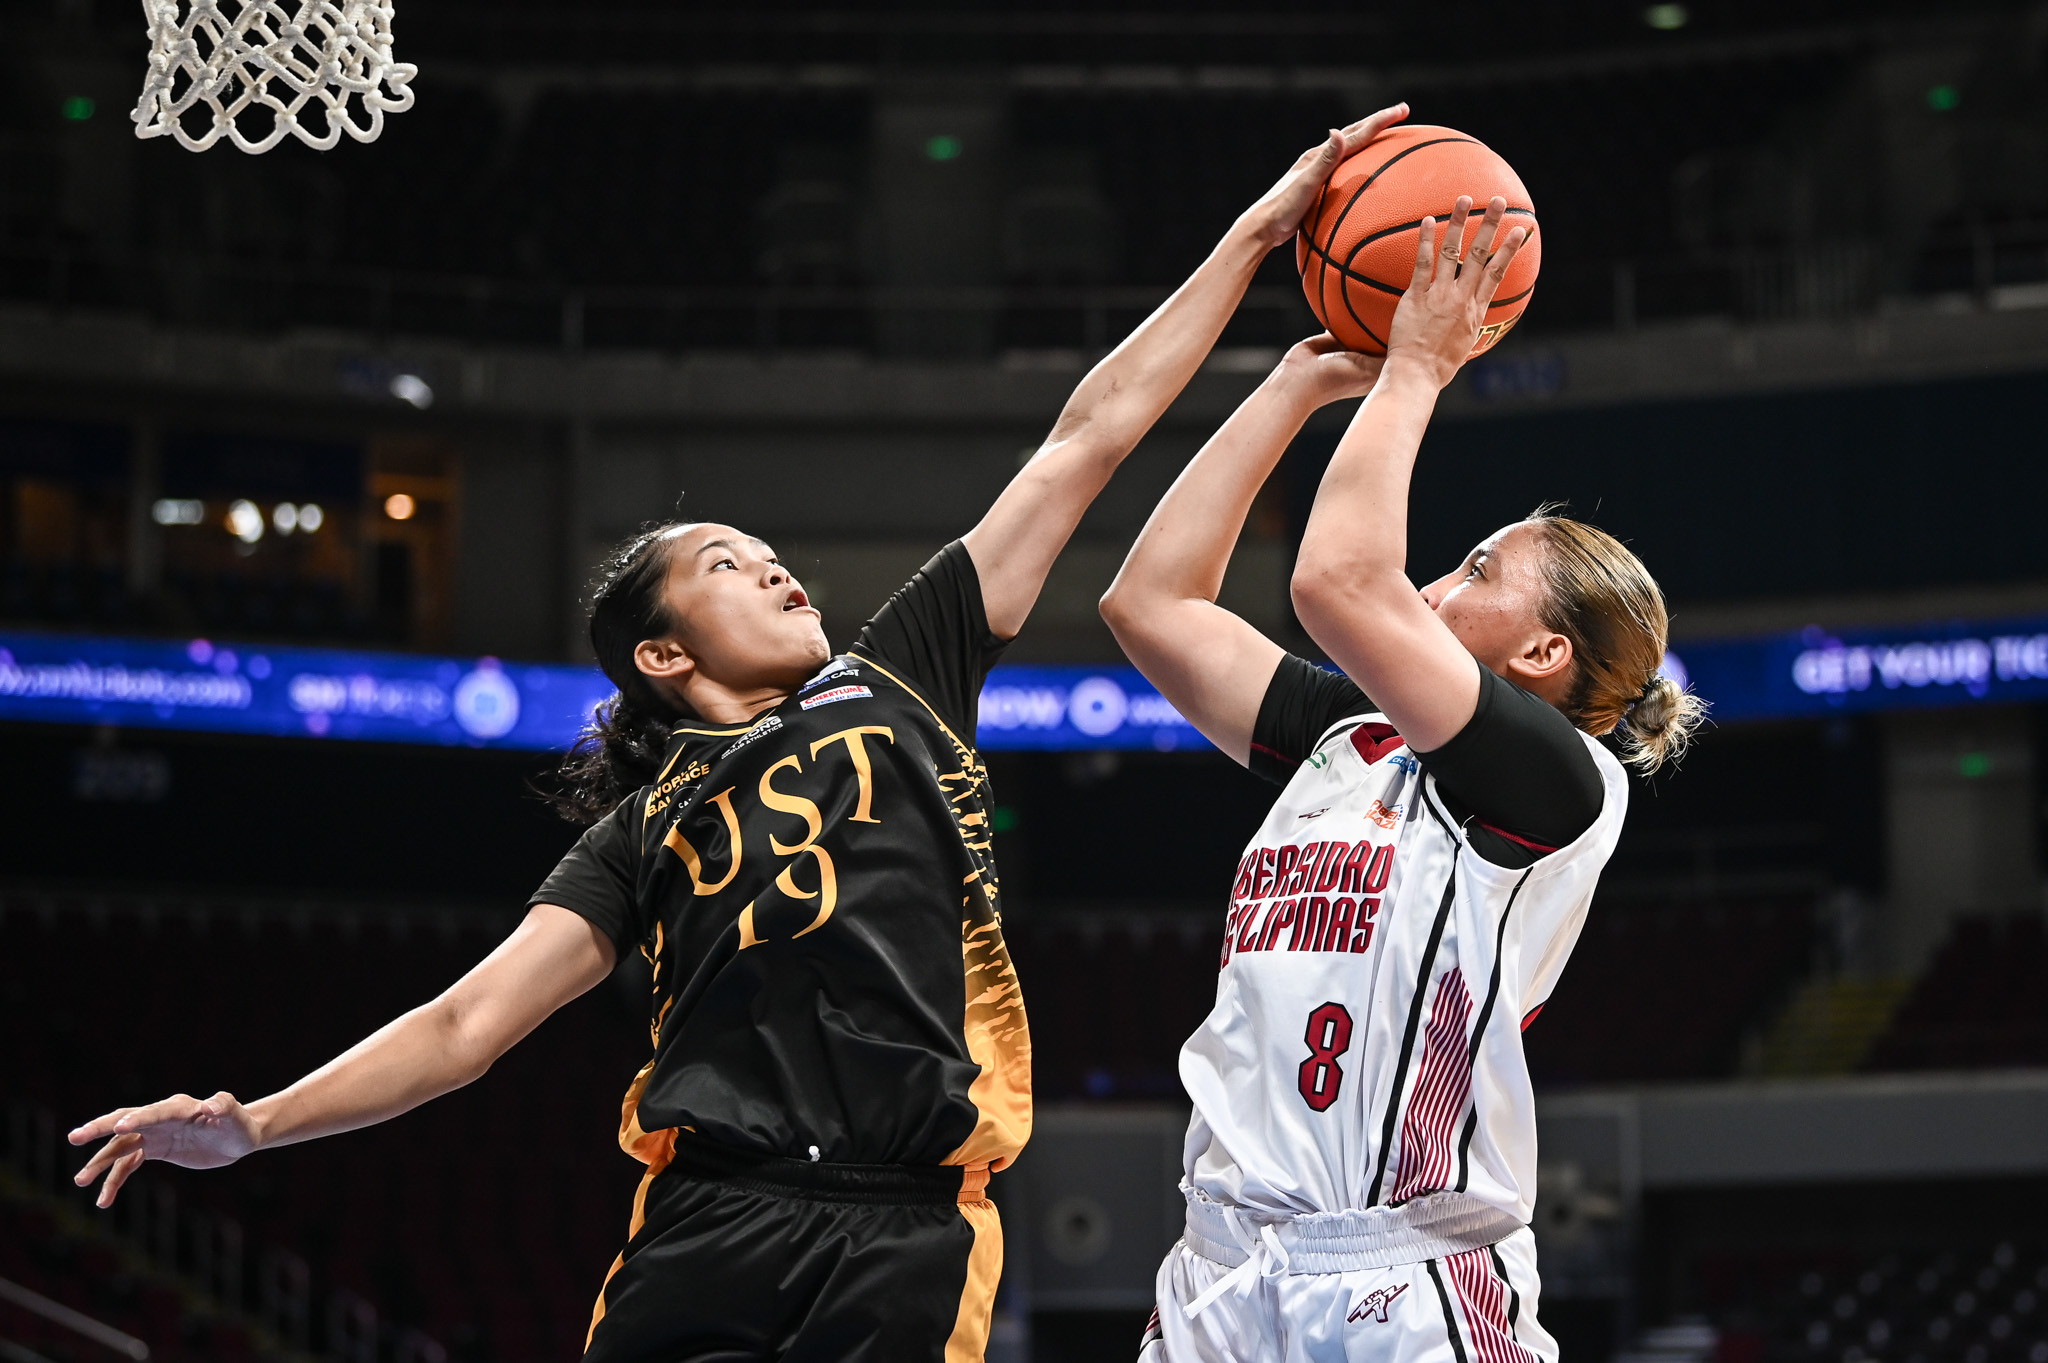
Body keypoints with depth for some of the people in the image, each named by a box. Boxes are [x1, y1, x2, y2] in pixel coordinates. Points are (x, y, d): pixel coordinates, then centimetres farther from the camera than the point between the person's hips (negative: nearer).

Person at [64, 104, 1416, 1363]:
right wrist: (253, 1125, 3)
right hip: (707, 1237, 0)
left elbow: (1088, 441, 20)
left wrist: (1254, 234, 22)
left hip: (905, 1246, 0)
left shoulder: (904, 678, 21)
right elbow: (470, 1020, 14)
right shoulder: (650, 823, 20)